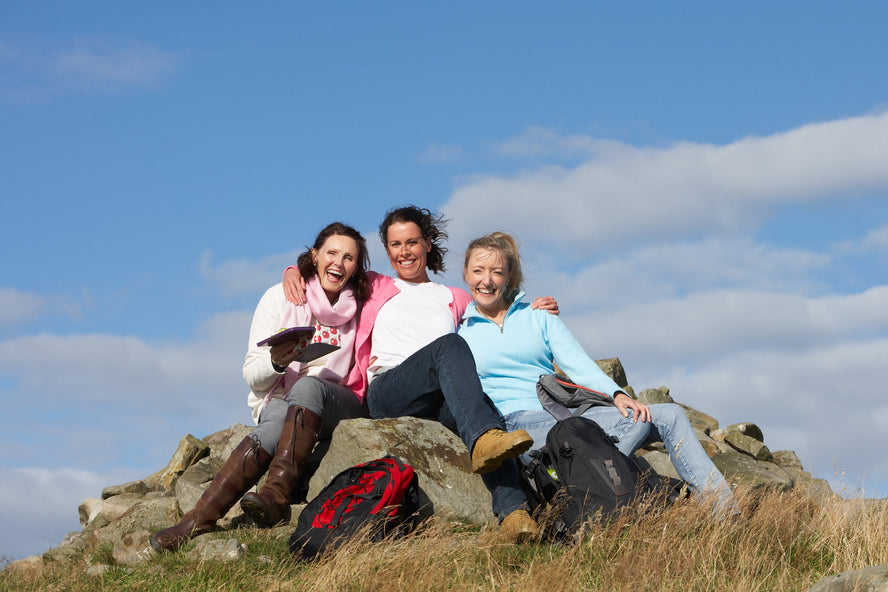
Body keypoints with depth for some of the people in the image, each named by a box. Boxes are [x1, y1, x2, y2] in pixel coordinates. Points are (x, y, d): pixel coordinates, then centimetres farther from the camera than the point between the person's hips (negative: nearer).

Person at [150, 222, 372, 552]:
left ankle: (274, 495, -50)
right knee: (276, 423, -38)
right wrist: (276, 362, -23)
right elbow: (252, 376, 1)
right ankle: (200, 519, -48)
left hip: (341, 405, 1)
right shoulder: (281, 297, 3)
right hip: (280, 400, 0)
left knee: (308, 386, -35)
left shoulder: (361, 305, 7)